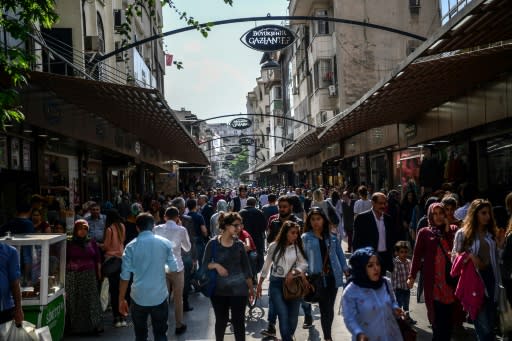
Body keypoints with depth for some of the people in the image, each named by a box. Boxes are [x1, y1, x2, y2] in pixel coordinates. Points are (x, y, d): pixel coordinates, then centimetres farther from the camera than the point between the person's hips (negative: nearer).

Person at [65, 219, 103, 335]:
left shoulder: (92, 242, 5)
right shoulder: (70, 243, 0)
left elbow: (98, 258, 8)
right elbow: (65, 260, 2)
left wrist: (99, 272, 5)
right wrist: (65, 274, -2)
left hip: (89, 275, 1)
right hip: (73, 276, -1)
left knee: (91, 301, 2)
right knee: (75, 302, 5)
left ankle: (93, 326, 7)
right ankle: (76, 327, 14)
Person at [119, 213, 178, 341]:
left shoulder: (131, 246, -5)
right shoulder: (165, 243, -4)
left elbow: (125, 276, -7)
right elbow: (174, 268, 2)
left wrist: (122, 299, 1)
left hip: (139, 297, 0)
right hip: (160, 296, 0)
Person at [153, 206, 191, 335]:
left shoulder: (157, 229, -4)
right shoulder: (181, 230, -9)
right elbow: (187, 248, 5)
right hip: (177, 267, -2)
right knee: (178, 298, 11)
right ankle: (179, 326, 21)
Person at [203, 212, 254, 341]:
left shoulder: (239, 244, -1)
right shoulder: (213, 243, -7)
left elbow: (246, 268, 5)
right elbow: (205, 265, -1)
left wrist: (251, 288, 7)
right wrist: (216, 265, -21)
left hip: (238, 289, 1)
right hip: (219, 289, -1)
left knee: (238, 321, 3)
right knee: (221, 320, 14)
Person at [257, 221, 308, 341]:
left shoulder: (297, 247, 1)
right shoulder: (274, 246, -1)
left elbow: (304, 264, -6)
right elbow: (266, 266, 7)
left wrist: (293, 272, -23)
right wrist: (260, 284, 11)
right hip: (276, 284, -2)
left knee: (293, 318, 7)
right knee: (283, 316, -12)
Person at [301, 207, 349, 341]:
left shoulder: (332, 237, 10)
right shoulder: (305, 238, 0)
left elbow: (340, 255, 15)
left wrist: (346, 270, 10)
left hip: (333, 276, 4)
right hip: (318, 277, -3)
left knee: (330, 307, 13)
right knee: (325, 308, -4)